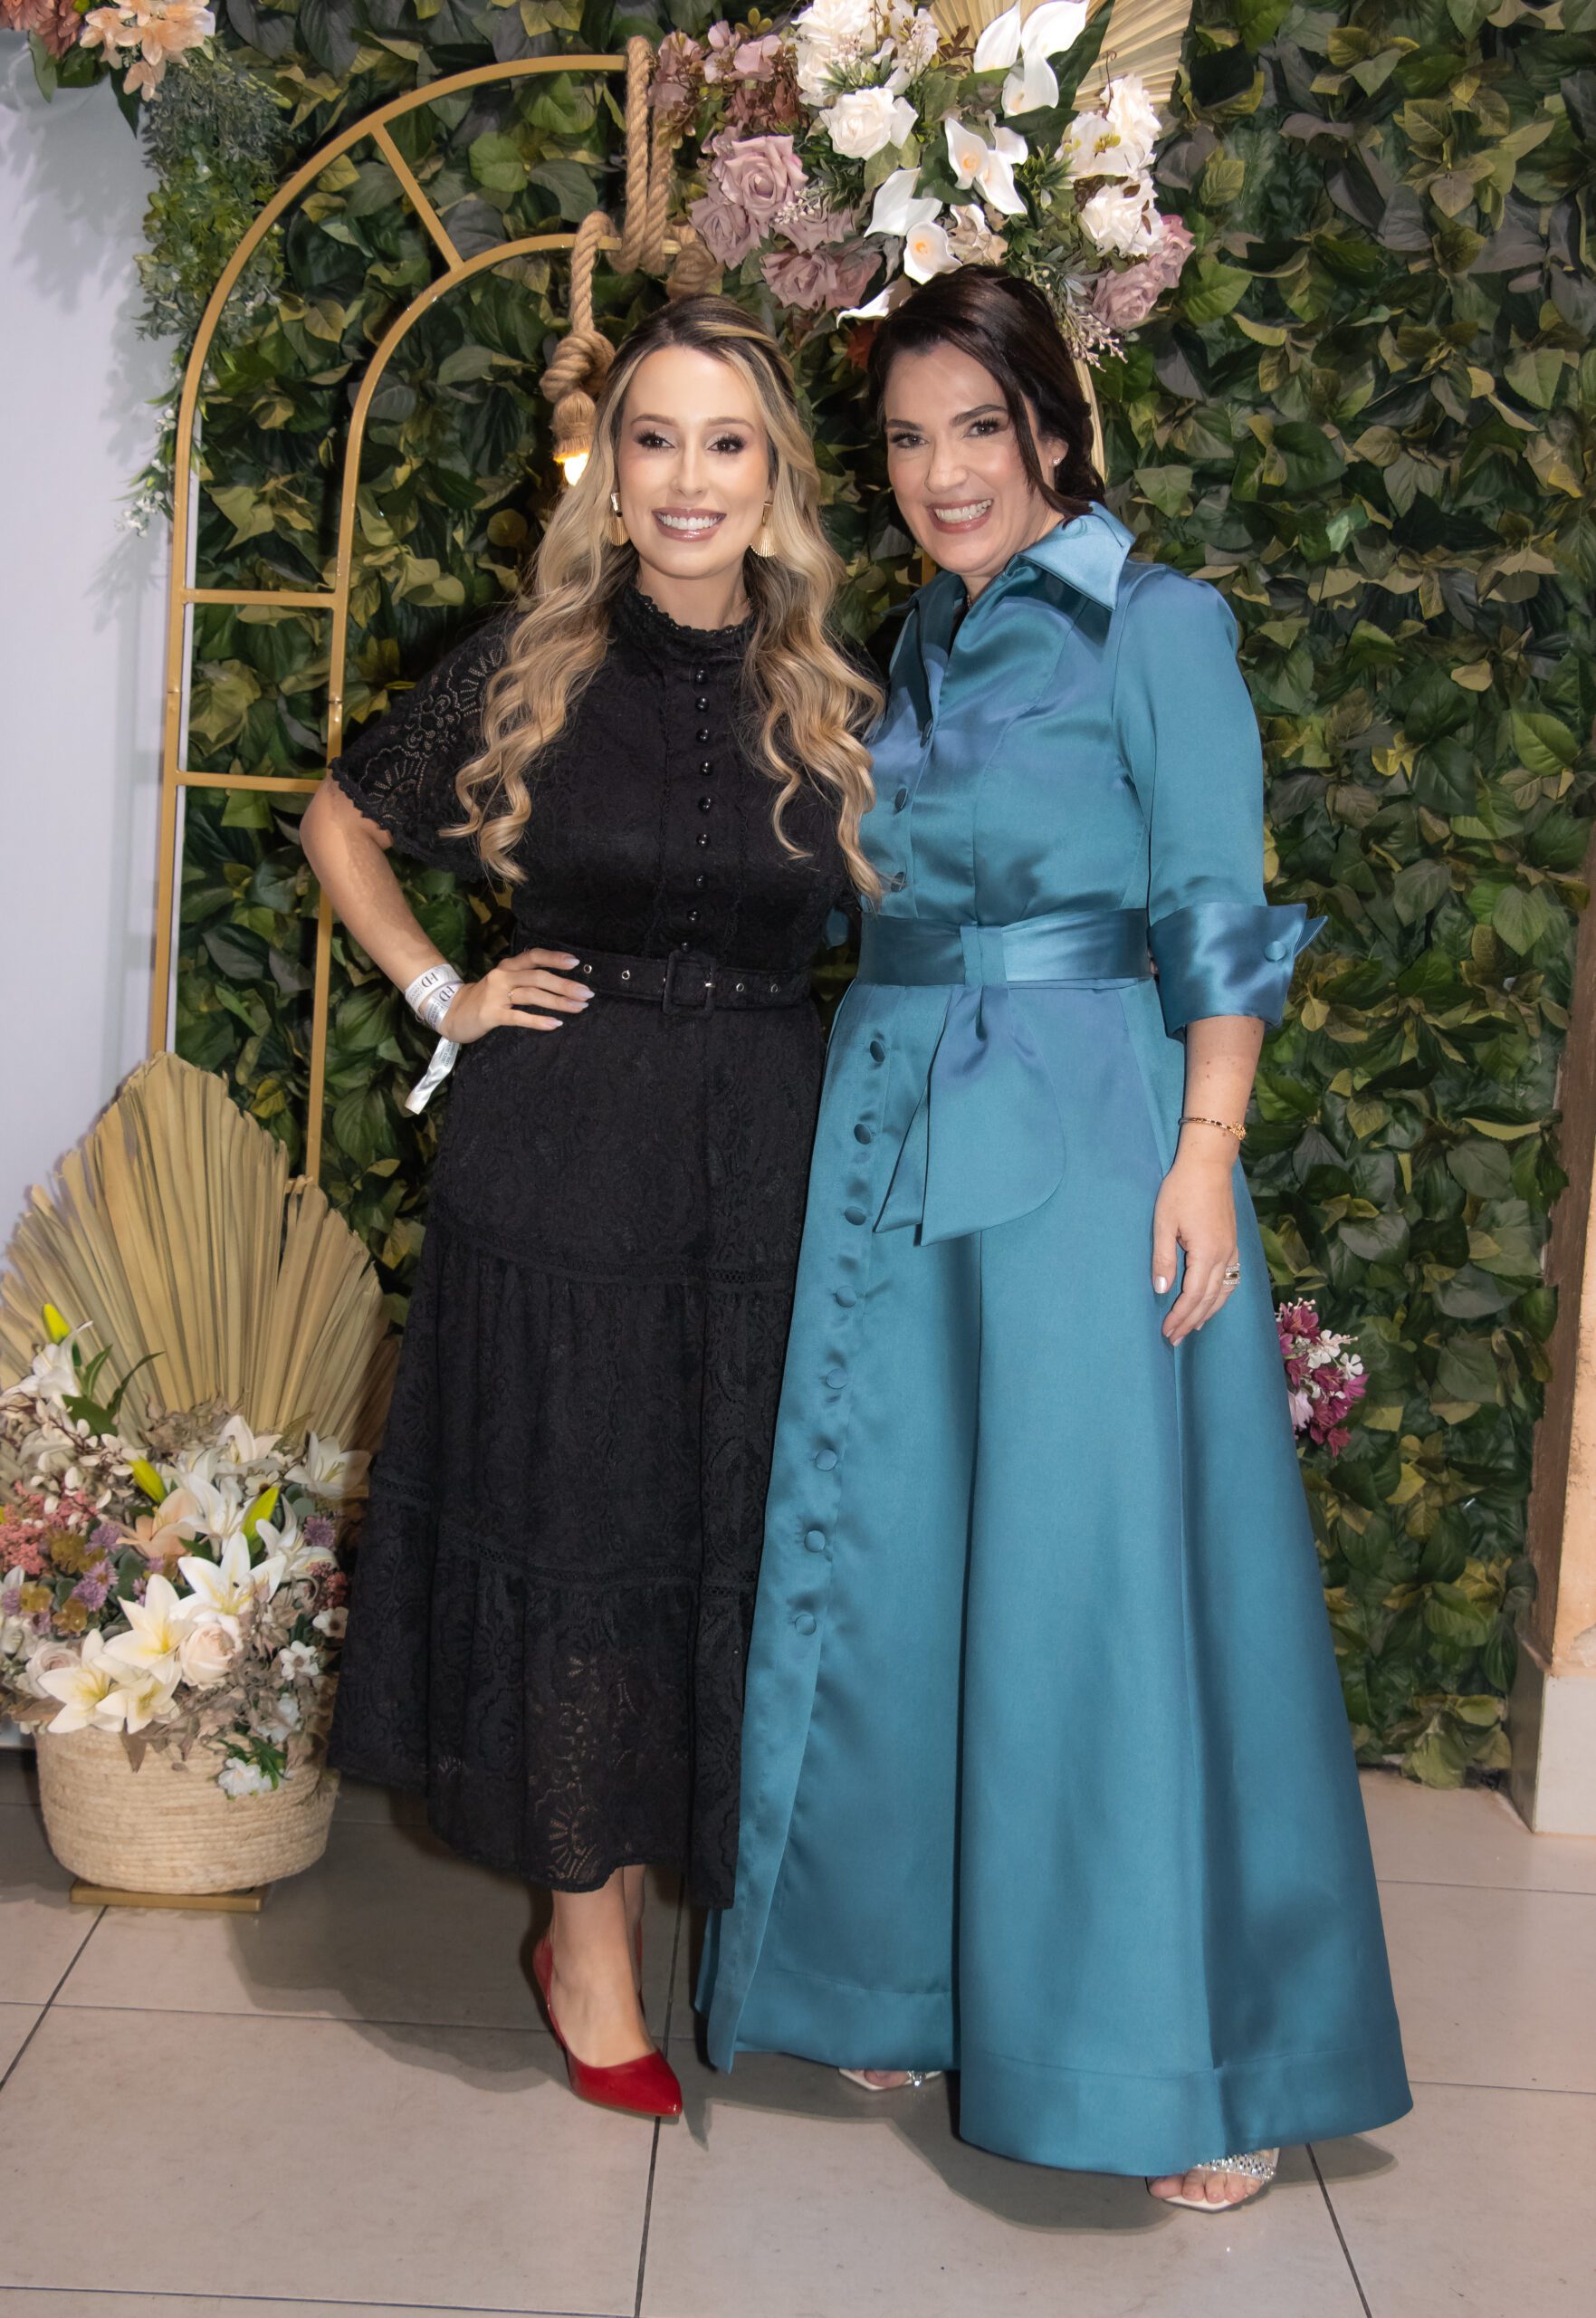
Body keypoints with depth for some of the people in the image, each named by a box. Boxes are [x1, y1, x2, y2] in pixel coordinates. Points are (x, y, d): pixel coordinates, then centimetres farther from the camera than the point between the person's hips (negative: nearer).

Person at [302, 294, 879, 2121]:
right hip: (556, 1153, -1)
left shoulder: (839, 700, 2)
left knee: (737, 1526, 8)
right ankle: (586, 1930, 22)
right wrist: (442, 994, 3)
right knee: (570, 1522, 5)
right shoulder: (529, 667, -1)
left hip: (766, 1150, 2)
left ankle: (632, 1885, 29)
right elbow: (340, 820, 13)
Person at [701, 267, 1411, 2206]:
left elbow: (1217, 921, -7)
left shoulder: (1157, 628, -3)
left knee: (1099, 1584, -4)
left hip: (1081, 1141, -6)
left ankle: (1178, 2058, 10)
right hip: (892, 1136, 6)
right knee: (885, 1567, 10)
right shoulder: (907, 646, 16)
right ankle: (905, 1973, 27)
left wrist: (1205, 1152, -15)